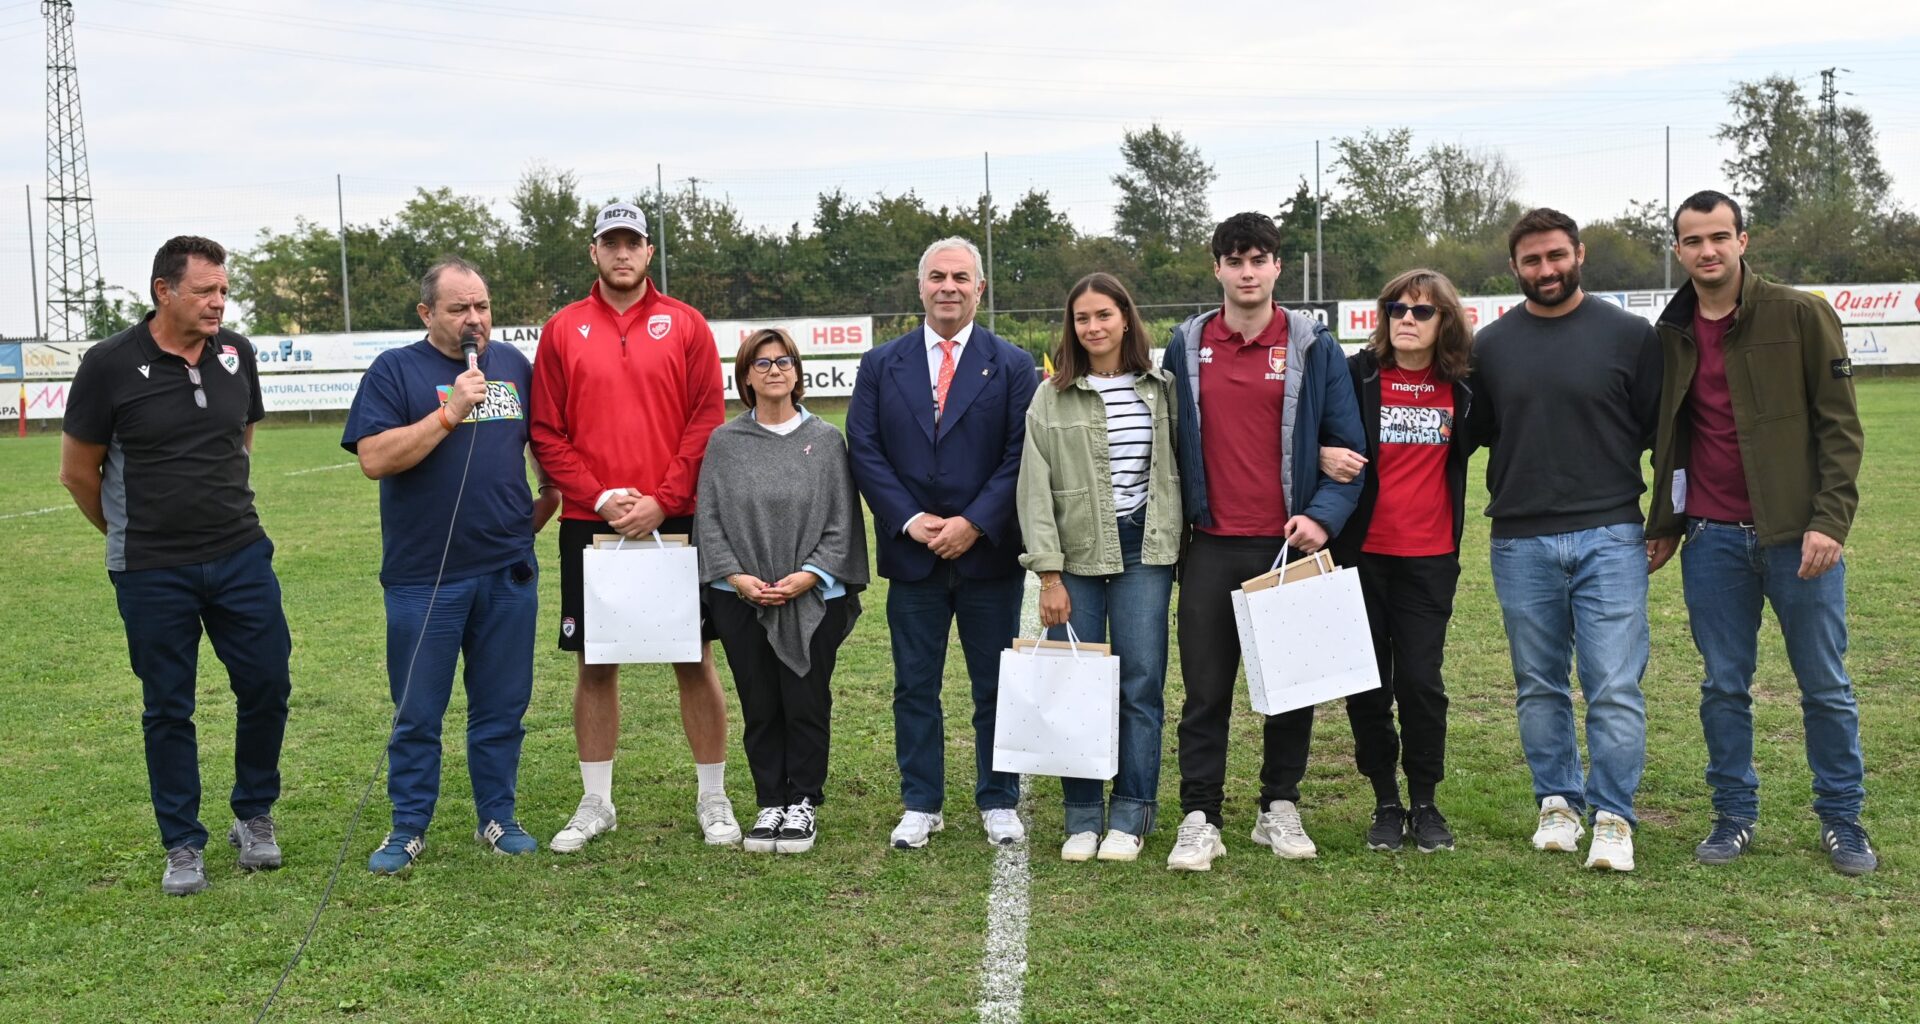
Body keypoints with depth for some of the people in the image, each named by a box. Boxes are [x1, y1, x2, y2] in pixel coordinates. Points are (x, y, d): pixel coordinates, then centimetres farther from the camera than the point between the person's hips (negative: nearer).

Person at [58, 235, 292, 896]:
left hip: (242, 557, 3)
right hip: (151, 572, -3)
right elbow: (78, 470, 0)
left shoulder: (235, 354, 1)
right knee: (168, 709, 7)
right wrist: (129, 535, 11)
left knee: (267, 687, 4)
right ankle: (183, 846, 20)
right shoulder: (111, 364, -10)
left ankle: (254, 817, 25)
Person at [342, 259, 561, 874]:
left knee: (502, 706, 10)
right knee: (417, 712, 5)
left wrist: (546, 506, 12)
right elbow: (374, 459, -14)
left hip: (508, 571, 3)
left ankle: (498, 818, 22)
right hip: (424, 576, -3)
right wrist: (449, 413, -18)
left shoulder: (514, 366, 11)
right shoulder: (396, 371, -2)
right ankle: (408, 829, 17)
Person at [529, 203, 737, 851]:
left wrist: (662, 500, -11)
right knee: (594, 665, 8)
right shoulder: (562, 331, 6)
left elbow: (708, 420, -2)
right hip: (590, 525, 1)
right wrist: (600, 498, -9)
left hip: (676, 520, -1)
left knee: (695, 660, 4)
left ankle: (712, 800, 16)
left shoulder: (685, 325, 3)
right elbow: (547, 433, 3)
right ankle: (596, 805, 20)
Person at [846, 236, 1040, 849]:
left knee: (996, 685, 7)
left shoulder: (1012, 366, 3)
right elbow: (864, 451, 1)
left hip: (989, 551, -1)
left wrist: (974, 523, -14)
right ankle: (921, 805, 19)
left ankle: (998, 804, 20)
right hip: (912, 552, 1)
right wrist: (910, 520, -10)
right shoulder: (881, 366, 7)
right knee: (915, 685, 8)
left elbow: (1021, 456, -4)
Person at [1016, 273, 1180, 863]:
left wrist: (1183, 552, 3)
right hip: (1077, 554, 0)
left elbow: (1180, 469, 9)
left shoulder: (1162, 390, 7)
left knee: (1141, 682, -1)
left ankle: (1131, 817, 9)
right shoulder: (1051, 400, 4)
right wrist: (1048, 574, -7)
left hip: (1144, 552, 0)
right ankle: (1083, 819, 11)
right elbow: (1035, 490, 0)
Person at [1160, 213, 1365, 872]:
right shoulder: (1185, 346, 7)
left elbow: (1347, 444, 2)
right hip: (1211, 547, 1)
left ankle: (1280, 808, 23)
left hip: (1291, 544, 0)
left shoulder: (1313, 347, 2)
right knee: (1206, 689, 2)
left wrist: (1323, 515, -13)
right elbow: (1173, 441, 12)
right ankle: (1199, 818, 9)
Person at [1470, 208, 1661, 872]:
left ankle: (1613, 818, 4)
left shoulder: (1629, 335, 1)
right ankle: (1558, 805, 24)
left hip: (1609, 537, -2)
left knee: (1615, 687, -5)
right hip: (1520, 542, 3)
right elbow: (1475, 435, 15)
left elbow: (1659, 429, 6)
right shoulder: (1491, 345, 7)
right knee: (1539, 688, 11)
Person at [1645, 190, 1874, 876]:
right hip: (1713, 539, 3)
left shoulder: (1799, 316, -4)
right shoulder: (1671, 336, 9)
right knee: (1724, 686, 9)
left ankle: (1841, 819, 20)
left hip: (1797, 535, -3)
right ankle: (1734, 814, 21)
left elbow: (1840, 425, -6)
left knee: (1825, 686, 6)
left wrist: (1829, 521, -14)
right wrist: (1663, 526, 14)